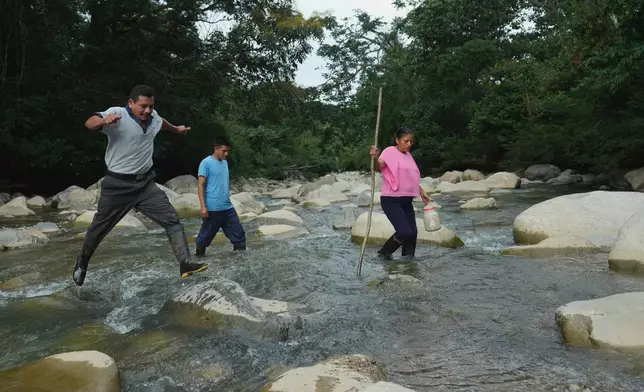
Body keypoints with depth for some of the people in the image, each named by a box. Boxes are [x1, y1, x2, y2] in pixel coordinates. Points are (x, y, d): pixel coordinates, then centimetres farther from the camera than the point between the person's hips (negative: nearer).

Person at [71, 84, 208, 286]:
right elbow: (90, 123, -32)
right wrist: (104, 120, -55)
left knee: (172, 219, -10)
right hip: (118, 185, -4)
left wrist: (176, 129, 46)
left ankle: (185, 263, -10)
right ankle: (82, 262, 39)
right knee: (99, 228, 12)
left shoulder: (152, 117, 3)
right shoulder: (118, 114, -17)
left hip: (146, 183, 5)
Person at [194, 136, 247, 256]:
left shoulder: (225, 163, 14)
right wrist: (203, 207, -17)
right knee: (206, 236, 7)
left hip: (228, 207, 7)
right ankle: (199, 255, 26)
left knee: (239, 233, 2)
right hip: (212, 208, -7)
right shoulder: (206, 163, -9)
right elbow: (201, 185, -12)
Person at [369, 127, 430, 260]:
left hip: (406, 200, 8)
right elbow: (378, 167, -26)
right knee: (404, 232, -15)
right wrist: (374, 158, -46)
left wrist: (422, 192, 26)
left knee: (413, 232, 5)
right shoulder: (390, 151, -9)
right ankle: (384, 253, 8)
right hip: (391, 200, -8)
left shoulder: (408, 155, 15)